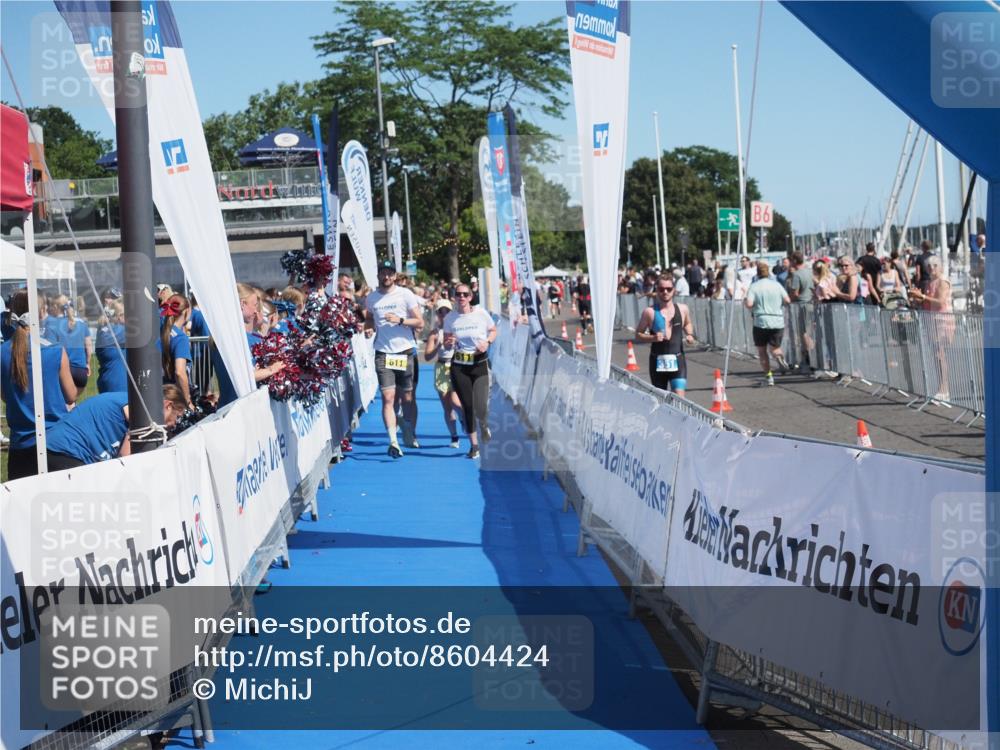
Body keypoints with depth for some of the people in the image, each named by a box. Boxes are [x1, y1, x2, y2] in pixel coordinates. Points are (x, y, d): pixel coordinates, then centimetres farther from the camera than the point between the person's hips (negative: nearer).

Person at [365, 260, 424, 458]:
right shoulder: (371, 298, 7)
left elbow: (420, 323, -4)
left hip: (405, 352, -1)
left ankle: (409, 436, 25)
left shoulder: (405, 295, -2)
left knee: (408, 397, 9)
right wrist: (368, 328, 4)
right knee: (388, 398, -9)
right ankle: (393, 442, -13)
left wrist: (400, 320, -18)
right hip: (383, 354, 1)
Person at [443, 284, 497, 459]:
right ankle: (474, 445, 15)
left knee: (480, 408, -11)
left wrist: (487, 342, -10)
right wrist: (449, 343, -16)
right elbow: (446, 345, 8)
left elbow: (493, 331, 10)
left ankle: (484, 425, 27)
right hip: (459, 366, 2)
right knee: (467, 406, 0)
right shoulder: (450, 318, 1)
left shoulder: (481, 313, -4)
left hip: (480, 364, -2)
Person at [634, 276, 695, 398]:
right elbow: (638, 334, 2)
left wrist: (690, 335, 4)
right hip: (658, 360, 0)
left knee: (679, 397, -14)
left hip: (677, 360, 0)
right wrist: (652, 338, -17)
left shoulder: (682, 309, 3)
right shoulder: (650, 312, -4)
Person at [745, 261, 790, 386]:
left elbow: (749, 304, -16)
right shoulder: (776, 285, 3)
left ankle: (768, 376, 7)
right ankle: (779, 356, -21)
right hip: (777, 321, 2)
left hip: (761, 322, -2)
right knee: (774, 347, 15)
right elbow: (787, 300, 0)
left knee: (762, 350, 11)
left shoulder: (754, 286, -4)